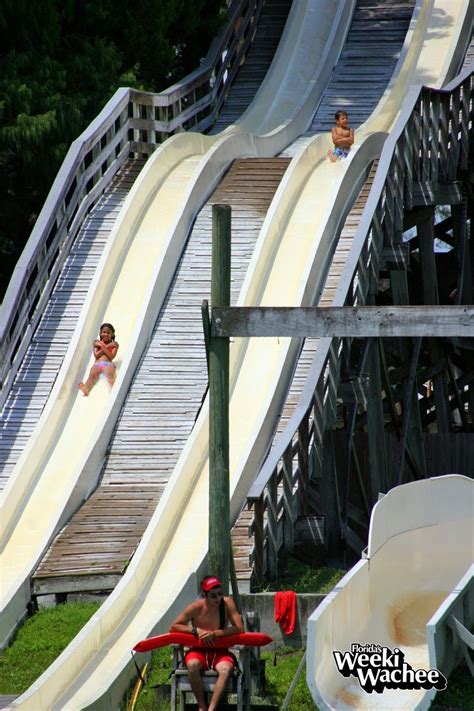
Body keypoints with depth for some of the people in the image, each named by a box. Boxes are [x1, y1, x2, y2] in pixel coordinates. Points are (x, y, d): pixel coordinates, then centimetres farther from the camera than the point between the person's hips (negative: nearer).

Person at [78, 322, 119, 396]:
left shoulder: (114, 344, 19)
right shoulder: (96, 343, 24)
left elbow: (111, 357, 3)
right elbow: (96, 355, 8)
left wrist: (103, 347, 1)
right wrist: (107, 347, 6)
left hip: (108, 364, -1)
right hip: (97, 364, 1)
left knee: (109, 375, -37)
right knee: (92, 376, -33)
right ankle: (86, 389, -61)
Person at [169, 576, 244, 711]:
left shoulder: (227, 603, -9)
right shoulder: (196, 608, -11)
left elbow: (239, 628, -13)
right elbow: (173, 627, -5)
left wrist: (214, 633, -22)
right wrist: (196, 631, -19)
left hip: (220, 652, 0)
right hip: (199, 651, 0)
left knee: (225, 669, -35)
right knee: (192, 665, -36)